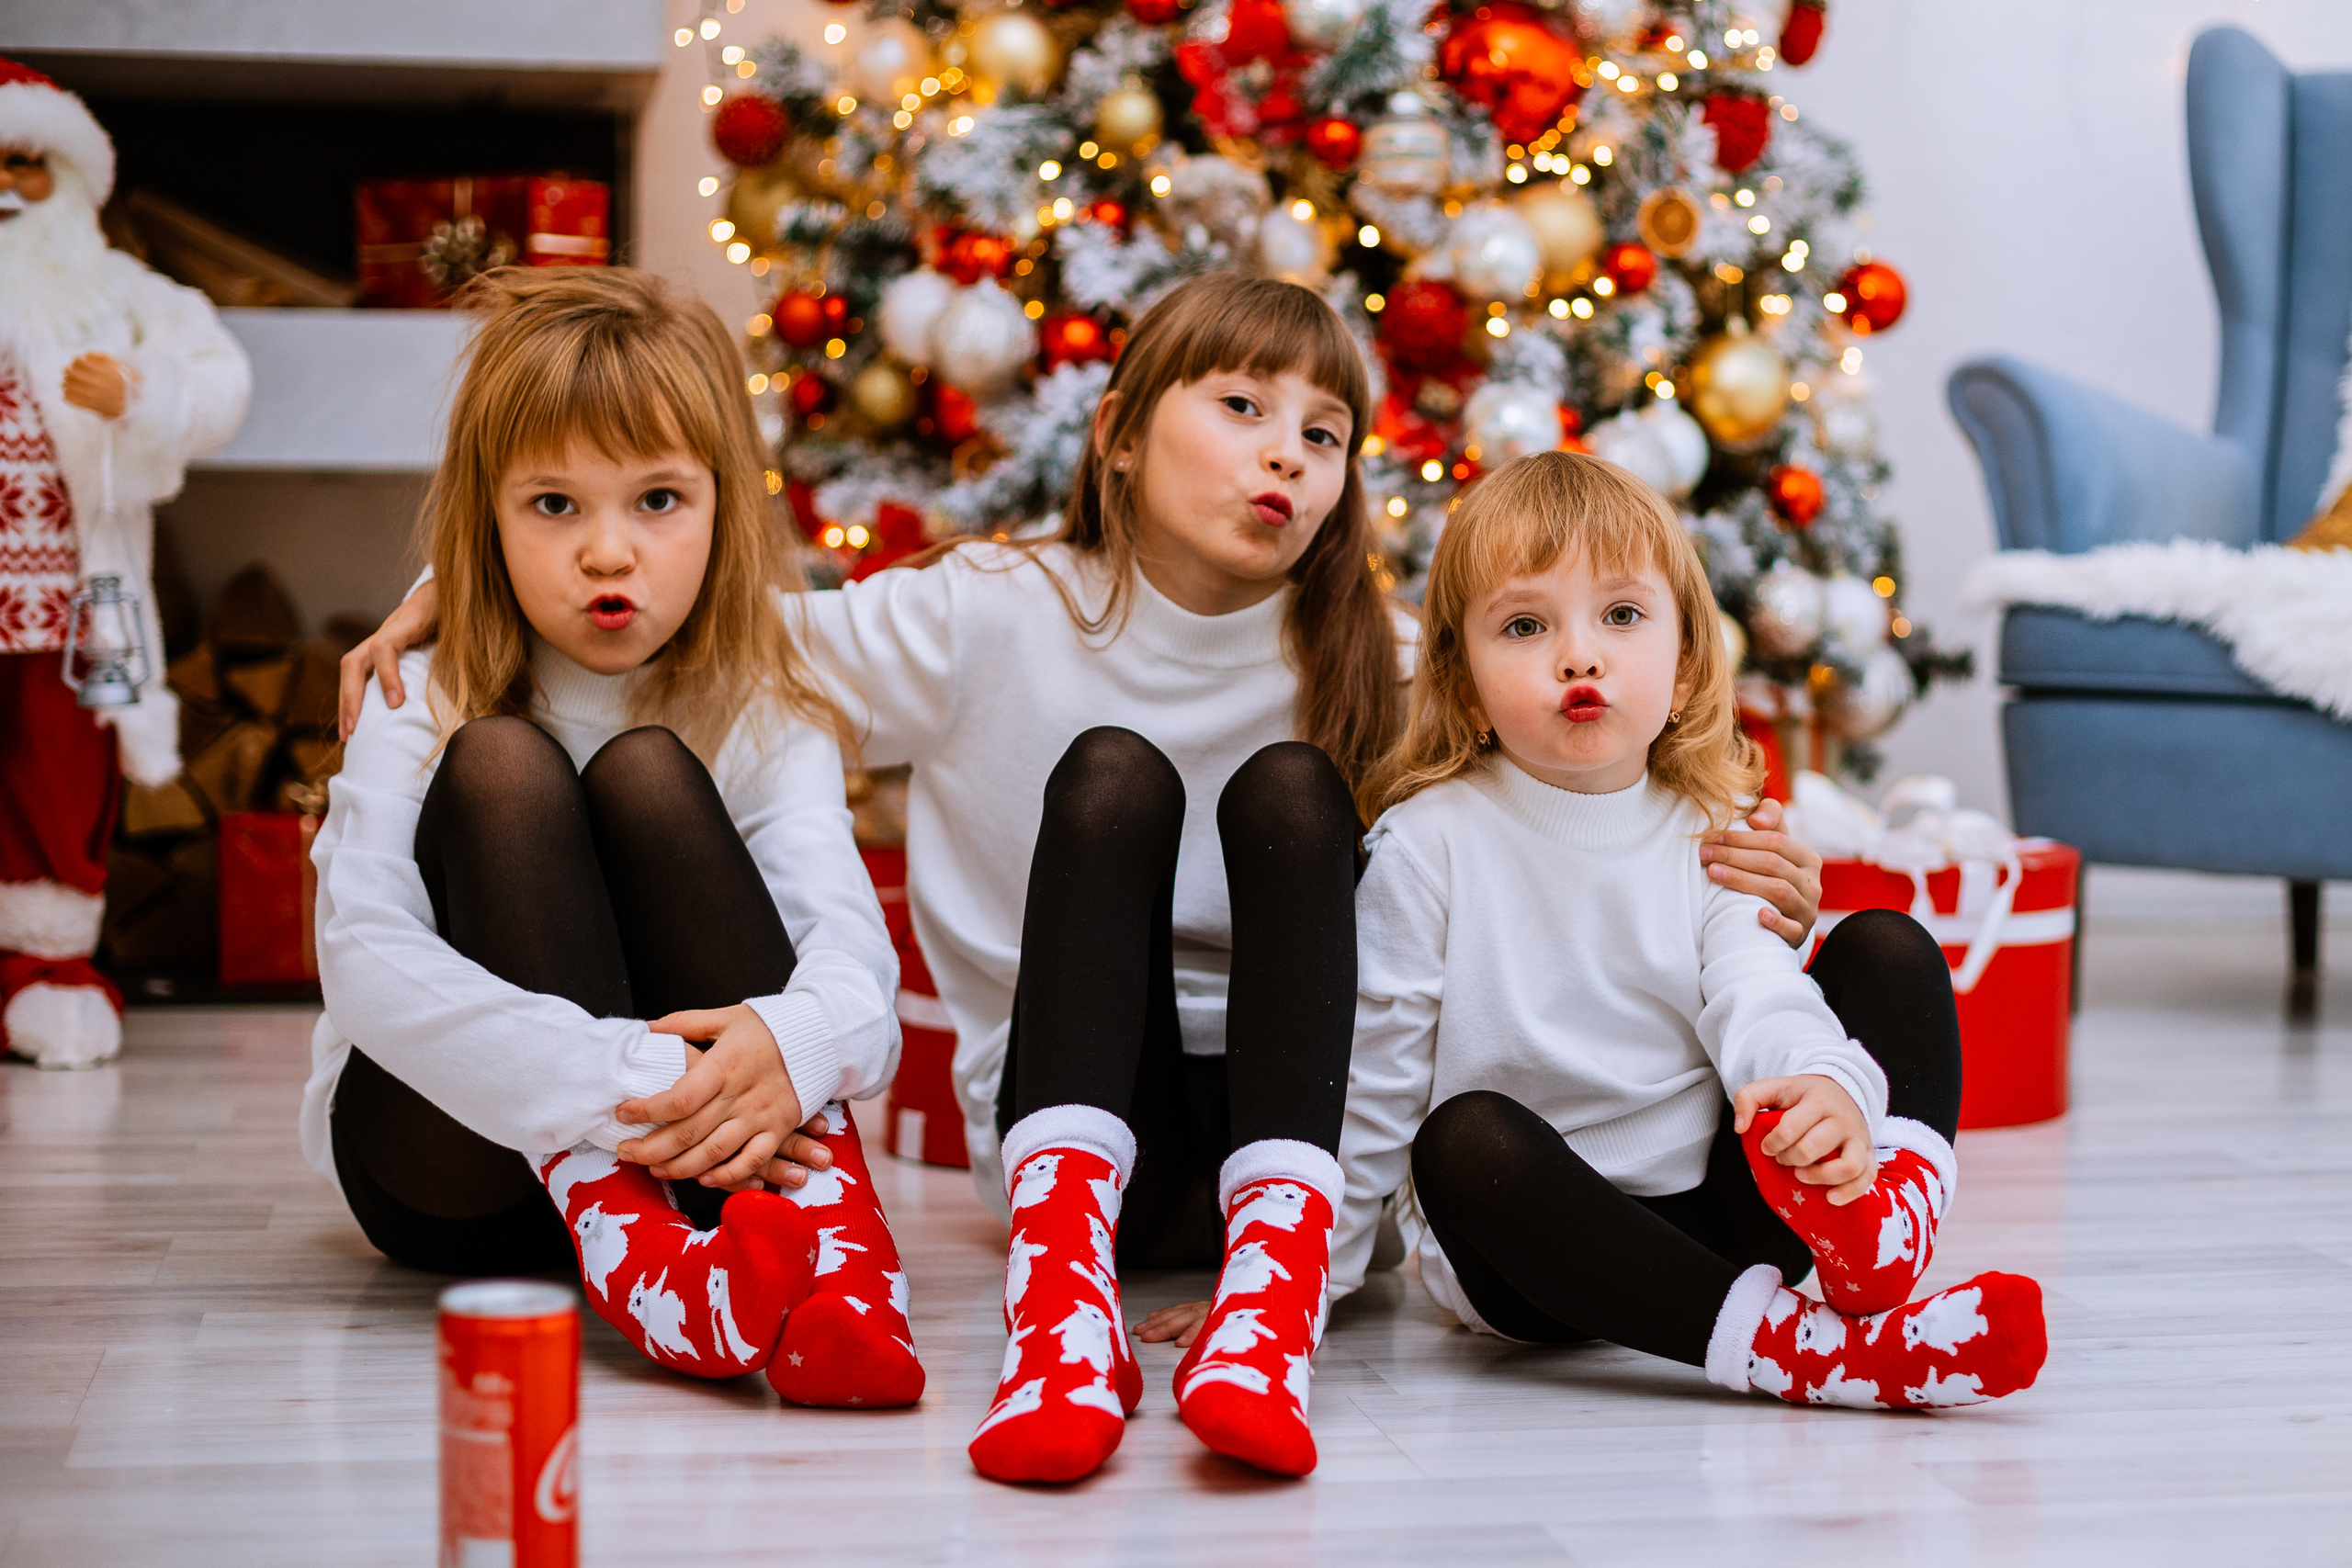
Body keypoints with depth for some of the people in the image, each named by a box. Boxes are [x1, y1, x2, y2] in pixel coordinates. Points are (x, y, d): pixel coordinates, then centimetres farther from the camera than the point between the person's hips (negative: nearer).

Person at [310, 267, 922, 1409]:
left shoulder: (762, 717, -1)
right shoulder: (420, 713, -7)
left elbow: (849, 936, -18)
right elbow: (365, 962, -25)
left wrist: (792, 1044, -44)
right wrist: (617, 1084, -39)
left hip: (701, 1144, 1)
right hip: (448, 1158, -1)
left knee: (645, 772, -20)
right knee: (502, 764, -23)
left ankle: (825, 1237, -37)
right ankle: (630, 1258, -42)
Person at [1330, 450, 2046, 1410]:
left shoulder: (1711, 836, 3)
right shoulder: (1431, 844, -6)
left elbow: (1758, 998, -13)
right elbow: (1369, 1074, -2)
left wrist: (1825, 1082, -37)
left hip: (1718, 1207, 3)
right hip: (1526, 1235, -3)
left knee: (1887, 946, -5)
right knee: (1465, 1137, -37)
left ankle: (1895, 1204, -33)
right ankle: (1776, 1346, -45)